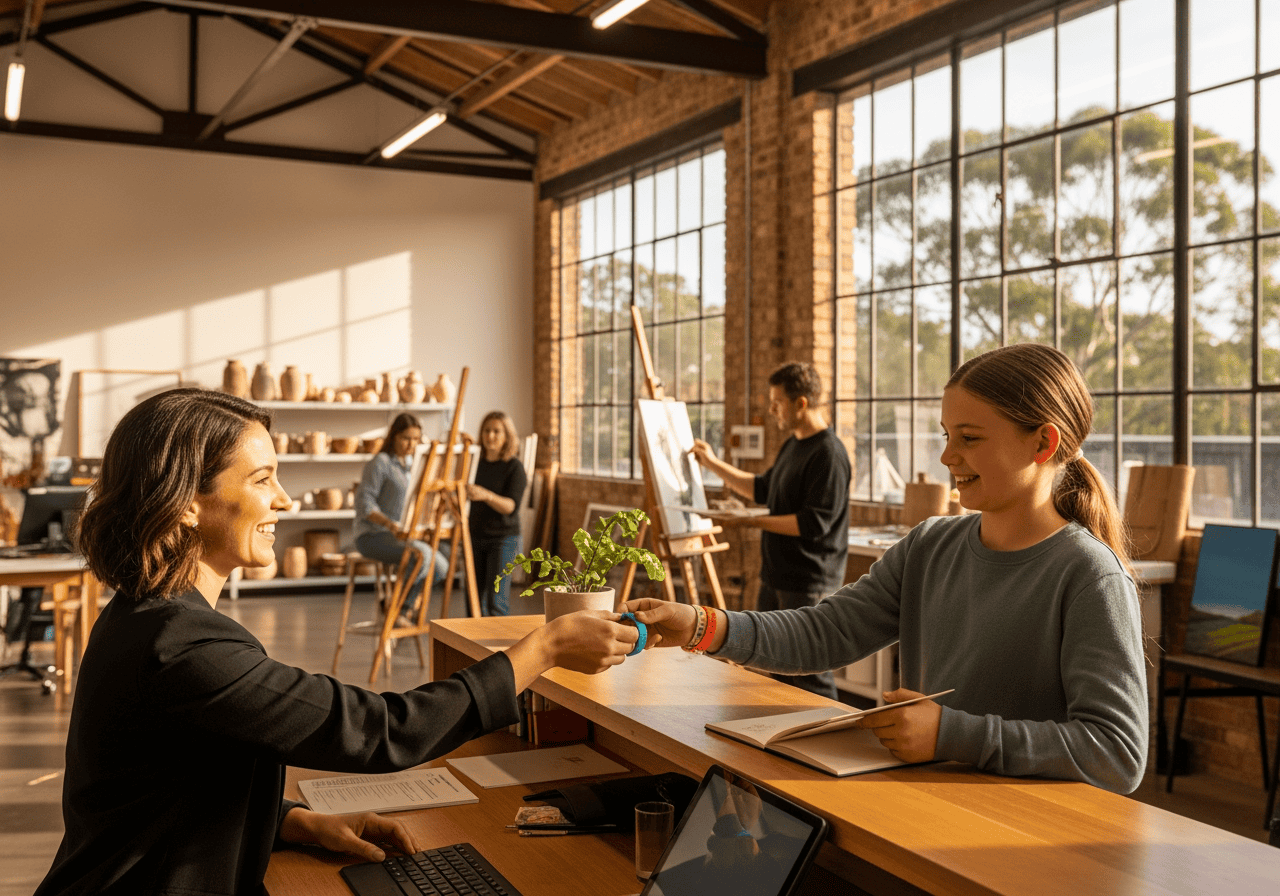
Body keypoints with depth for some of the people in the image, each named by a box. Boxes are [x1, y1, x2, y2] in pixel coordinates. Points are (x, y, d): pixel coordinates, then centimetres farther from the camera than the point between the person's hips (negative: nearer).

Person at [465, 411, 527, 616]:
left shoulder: (514, 467, -8)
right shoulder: (477, 462, 6)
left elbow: (511, 506, -21)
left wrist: (486, 495, -36)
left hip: (503, 539, -5)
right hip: (476, 537, 5)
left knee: (496, 601, -10)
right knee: (475, 598, 4)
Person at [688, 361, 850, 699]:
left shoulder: (828, 453, -18)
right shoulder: (792, 445, 13)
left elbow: (814, 523, -23)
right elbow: (762, 489, 27)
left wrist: (753, 521, -20)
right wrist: (713, 463, 24)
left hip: (810, 585, -10)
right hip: (776, 578, 10)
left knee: (811, 677, -6)